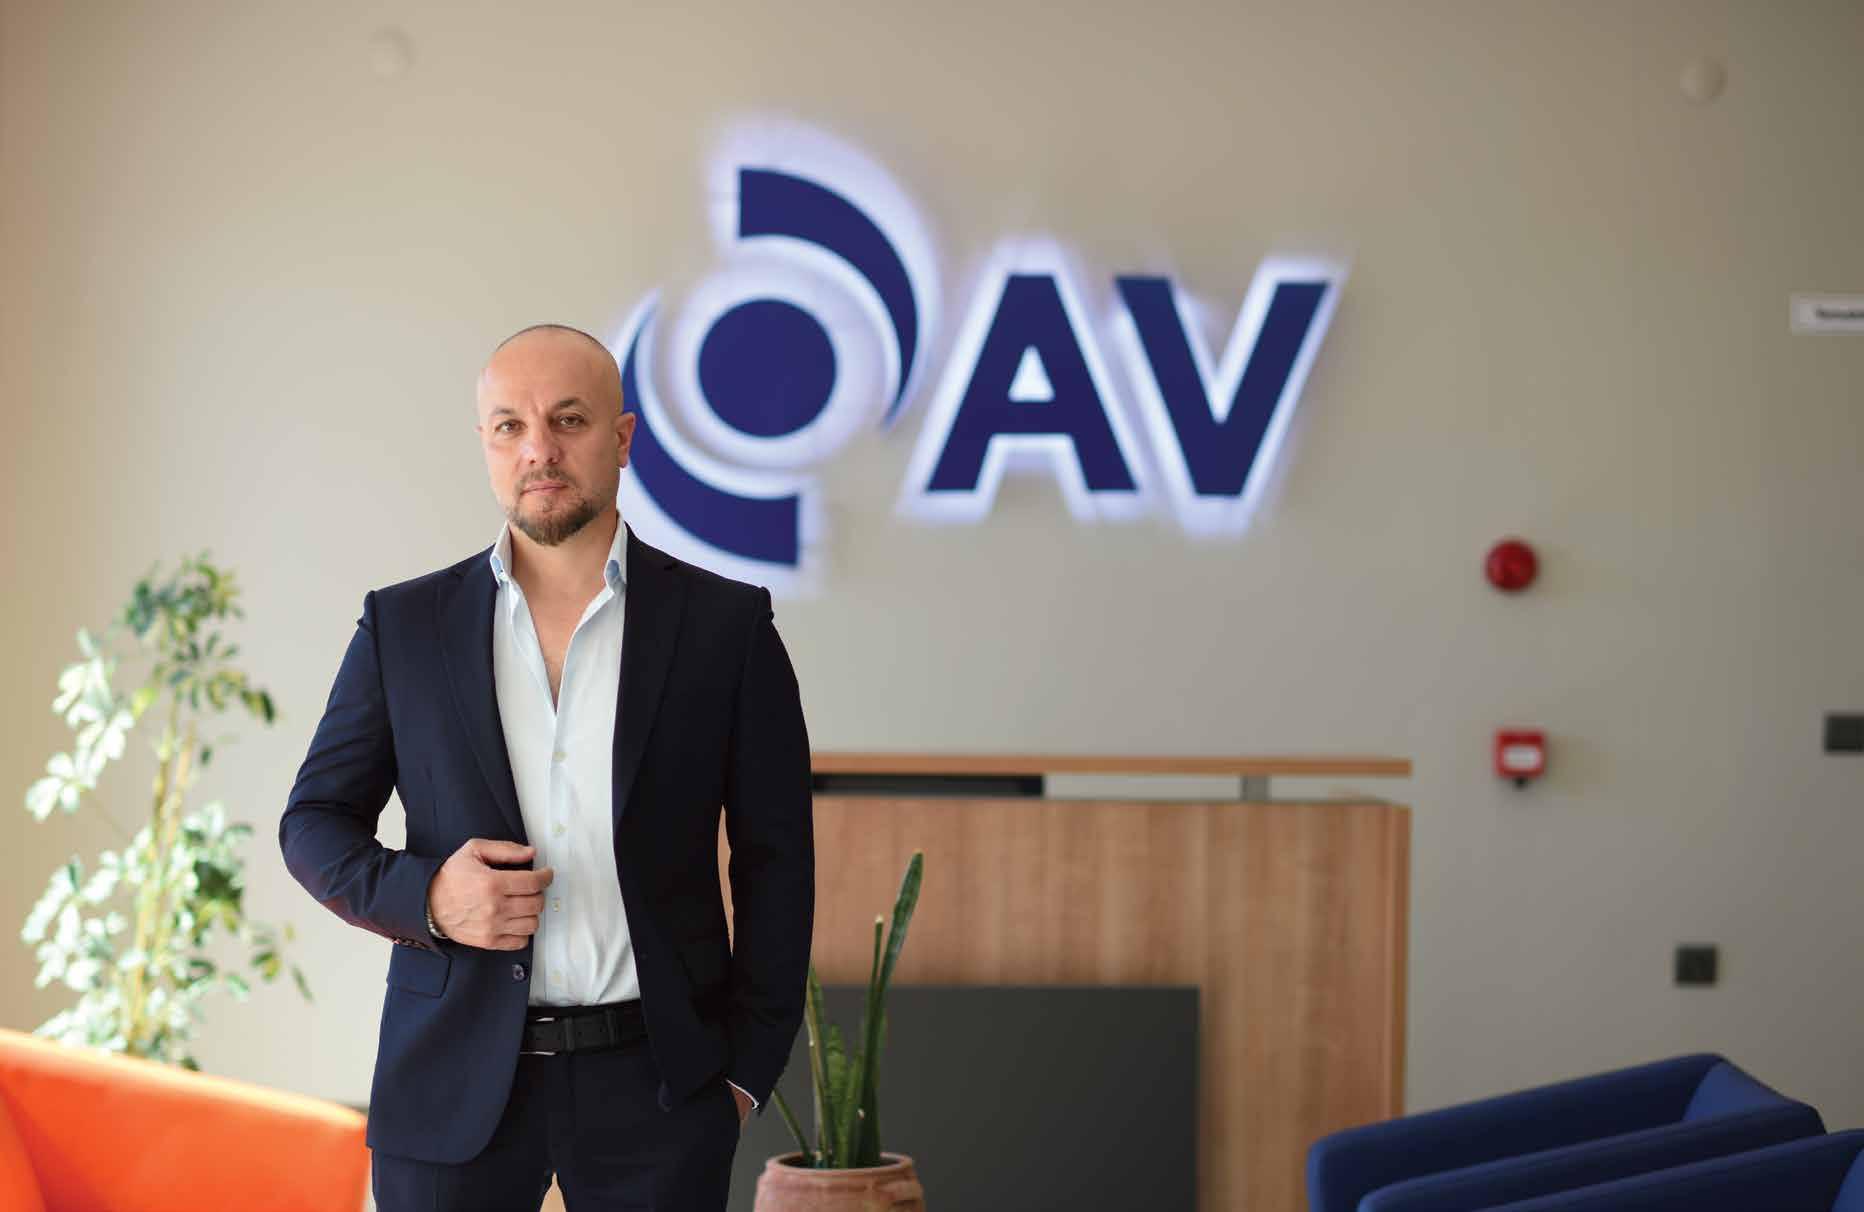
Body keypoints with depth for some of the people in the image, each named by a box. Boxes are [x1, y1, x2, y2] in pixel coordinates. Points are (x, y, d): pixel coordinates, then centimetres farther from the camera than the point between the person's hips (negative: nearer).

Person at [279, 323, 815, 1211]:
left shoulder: (726, 626, 2)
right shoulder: (404, 626, 5)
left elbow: (775, 858, 5)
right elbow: (314, 824, 8)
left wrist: (749, 1066, 1)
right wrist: (425, 895, -12)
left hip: (655, 1080, -1)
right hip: (454, 1079, 1)